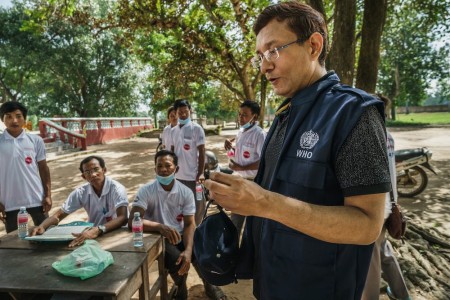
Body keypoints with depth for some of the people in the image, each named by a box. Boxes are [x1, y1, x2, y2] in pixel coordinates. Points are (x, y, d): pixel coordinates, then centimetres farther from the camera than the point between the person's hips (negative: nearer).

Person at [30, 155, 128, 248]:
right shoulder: (81, 192, -4)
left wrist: (98, 230, -46)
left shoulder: (117, 189, -18)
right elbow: (59, 215, -1)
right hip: (94, 233, 3)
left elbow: (122, 218, -31)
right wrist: (42, 226, -21)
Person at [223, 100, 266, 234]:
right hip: (240, 179, 9)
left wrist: (241, 168, -20)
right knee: (236, 213, 21)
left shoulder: (259, 134, -19)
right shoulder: (241, 132, 7)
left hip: (254, 181, -8)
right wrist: (229, 144, 2)